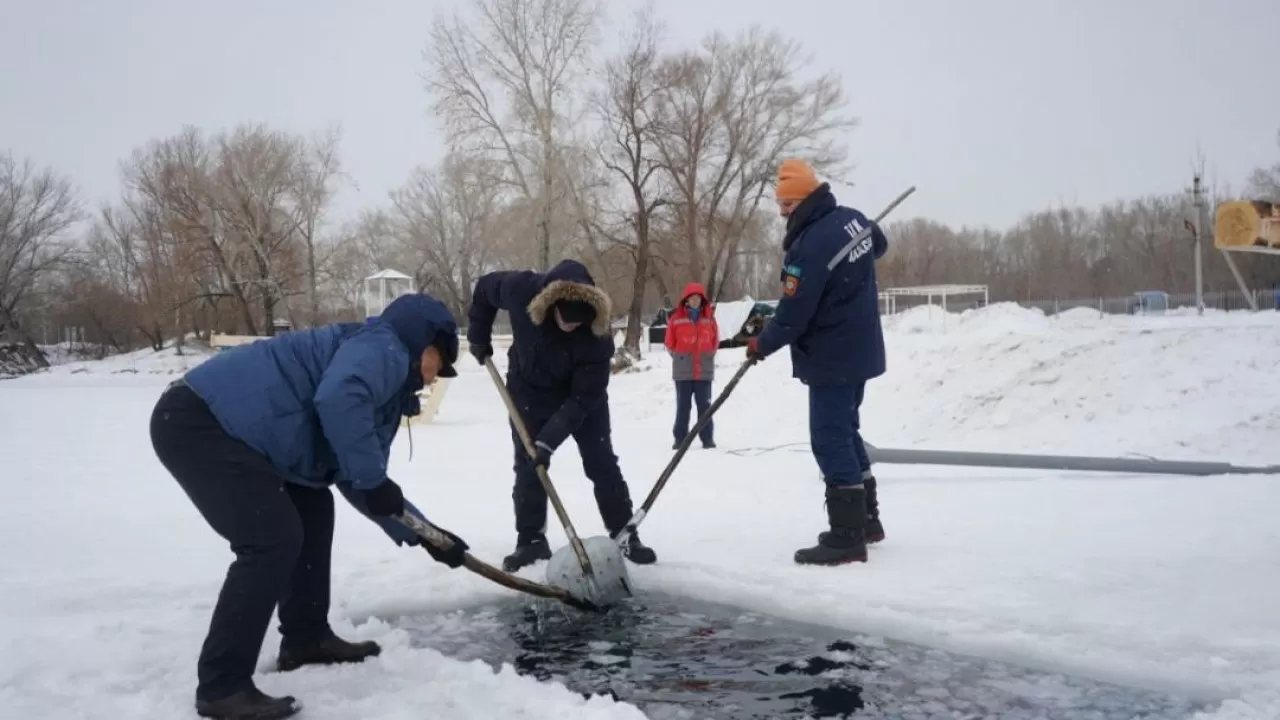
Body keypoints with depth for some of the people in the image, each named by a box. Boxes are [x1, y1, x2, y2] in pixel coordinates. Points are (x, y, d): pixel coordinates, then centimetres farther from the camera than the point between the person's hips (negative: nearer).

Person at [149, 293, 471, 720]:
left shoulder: (385, 385, 22)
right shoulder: (383, 351, -8)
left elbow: (357, 483, 25)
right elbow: (337, 399, -31)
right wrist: (372, 478, -20)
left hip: (219, 425, 11)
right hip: (196, 421, -11)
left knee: (313, 508, 20)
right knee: (274, 539, -16)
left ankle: (305, 638, 28)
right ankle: (222, 686, -9)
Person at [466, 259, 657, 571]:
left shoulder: (597, 335, -35)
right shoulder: (522, 289, -31)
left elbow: (583, 397, -32)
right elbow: (484, 287, -8)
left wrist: (549, 440, -36)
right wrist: (479, 337, -4)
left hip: (583, 396, -2)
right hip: (530, 390, 2)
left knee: (602, 464, -2)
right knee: (527, 467, 0)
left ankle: (625, 536, 8)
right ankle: (531, 540, 11)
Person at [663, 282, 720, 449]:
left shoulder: (710, 318, 3)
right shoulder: (676, 319, -3)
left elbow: (715, 342, 13)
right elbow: (670, 343, 5)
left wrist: (706, 357, 9)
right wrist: (680, 359, 7)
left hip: (704, 370, 1)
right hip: (683, 371, -1)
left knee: (704, 404, 4)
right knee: (683, 405, 3)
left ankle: (707, 438, 9)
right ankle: (680, 439, 8)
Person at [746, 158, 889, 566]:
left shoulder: (809, 247, -24)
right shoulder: (853, 219, 3)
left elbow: (793, 314, -20)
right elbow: (879, 245, 27)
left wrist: (761, 344, -5)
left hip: (833, 358, -10)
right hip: (860, 349, 10)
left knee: (830, 441, -4)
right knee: (846, 432, 19)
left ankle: (847, 536, -1)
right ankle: (865, 519, 28)